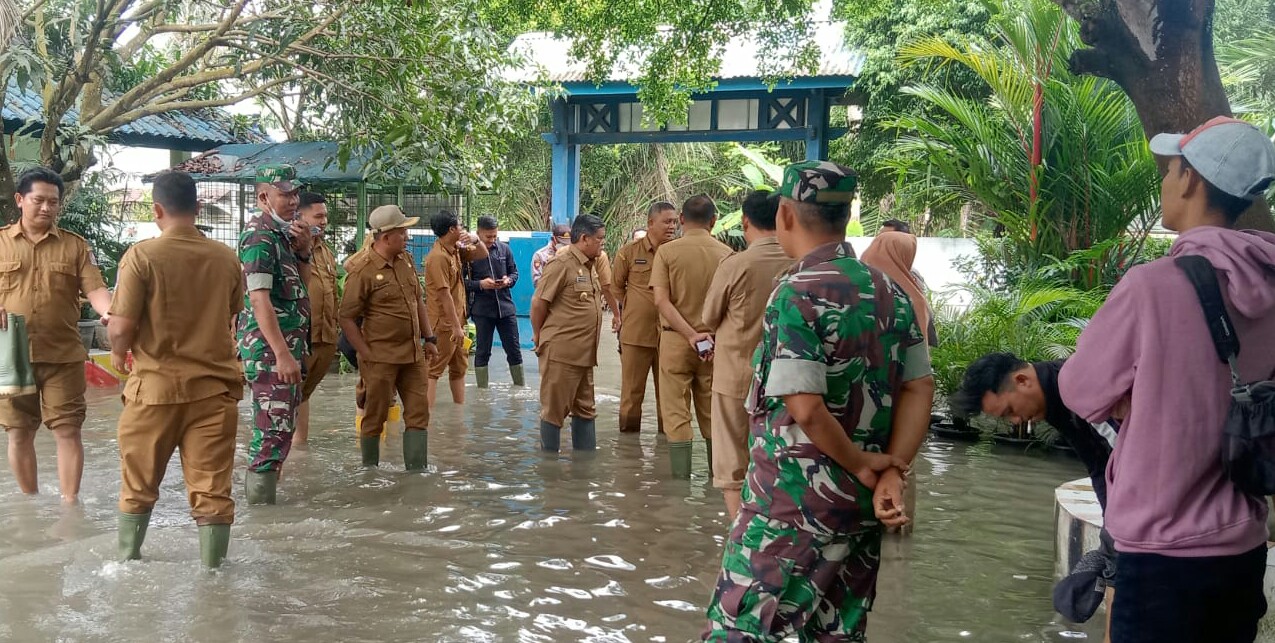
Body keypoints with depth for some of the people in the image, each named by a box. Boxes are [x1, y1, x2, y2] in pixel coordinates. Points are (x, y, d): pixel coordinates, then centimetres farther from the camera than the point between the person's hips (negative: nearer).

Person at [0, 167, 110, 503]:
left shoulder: (76, 246, 4)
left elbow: (95, 289, -4)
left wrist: (111, 314, -26)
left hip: (63, 355, -1)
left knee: (68, 431, -2)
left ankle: (70, 504, 5)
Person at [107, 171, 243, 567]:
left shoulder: (142, 255, -10)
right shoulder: (226, 258, 1)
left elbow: (121, 327, -12)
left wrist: (118, 354, 9)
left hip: (157, 386, -2)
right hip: (215, 386, 2)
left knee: (138, 486, 17)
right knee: (212, 489, 4)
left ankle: (126, 565, 31)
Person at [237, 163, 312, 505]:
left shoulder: (283, 234, 15)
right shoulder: (260, 236, -14)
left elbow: (300, 287, 20)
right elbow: (259, 299, -23)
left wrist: (303, 251, 1)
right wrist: (282, 354, -27)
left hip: (286, 347, 10)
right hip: (269, 349, -10)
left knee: (282, 427, 16)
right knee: (274, 430, -9)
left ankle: (261, 498, 25)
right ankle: (260, 506, -4)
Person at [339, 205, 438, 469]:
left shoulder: (406, 259, 7)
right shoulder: (363, 270, -15)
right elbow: (346, 318, -13)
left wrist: (429, 338, 13)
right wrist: (367, 355, -14)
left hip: (413, 354, 7)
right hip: (381, 357, -6)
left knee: (418, 412, 6)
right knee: (375, 417, 6)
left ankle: (416, 471, 13)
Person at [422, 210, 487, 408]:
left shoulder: (455, 249, 6)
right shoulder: (438, 257, -20)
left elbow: (482, 255, 18)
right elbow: (444, 295, -23)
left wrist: (475, 240, -4)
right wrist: (456, 326, -22)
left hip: (455, 321, 10)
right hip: (444, 325, -10)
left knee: (459, 367, 16)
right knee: (434, 370, -7)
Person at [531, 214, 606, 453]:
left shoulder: (589, 267, 13)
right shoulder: (562, 265, -13)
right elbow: (538, 303, -12)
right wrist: (539, 336, -2)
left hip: (584, 353, 9)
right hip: (561, 351, -9)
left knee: (585, 409, 14)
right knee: (555, 409, 1)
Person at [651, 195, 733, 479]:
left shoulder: (667, 251, -7)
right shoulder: (725, 253, -1)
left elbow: (661, 300, -14)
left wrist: (690, 334, -16)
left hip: (676, 339, -2)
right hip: (714, 341, 2)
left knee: (676, 412, 5)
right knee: (712, 413, 14)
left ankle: (681, 476, 6)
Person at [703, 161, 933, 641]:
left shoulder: (797, 294, -16)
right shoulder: (889, 292, 6)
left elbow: (805, 409, -23)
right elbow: (919, 388, 5)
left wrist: (862, 466, -10)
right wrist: (892, 471, -4)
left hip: (794, 500, -7)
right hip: (862, 500, 8)